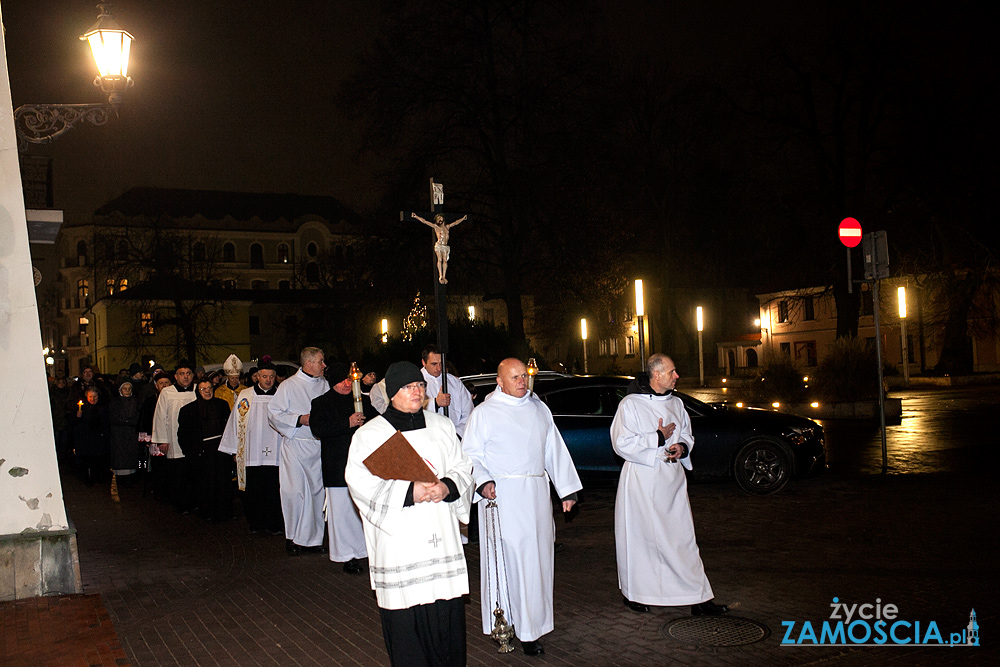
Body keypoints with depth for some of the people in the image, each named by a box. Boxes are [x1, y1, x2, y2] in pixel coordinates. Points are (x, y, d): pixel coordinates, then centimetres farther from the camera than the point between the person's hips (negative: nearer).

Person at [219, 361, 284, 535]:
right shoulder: (245, 396, 8)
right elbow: (237, 422, 10)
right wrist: (235, 450, 8)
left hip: (274, 453, -1)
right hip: (252, 453, 1)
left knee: (273, 489, -3)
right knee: (253, 488, 5)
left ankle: (273, 524, 7)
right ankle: (256, 523, 18)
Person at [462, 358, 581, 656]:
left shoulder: (539, 409, 14)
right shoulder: (484, 413, -1)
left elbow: (554, 450, 16)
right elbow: (470, 454, -2)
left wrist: (567, 488, 13)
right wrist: (483, 482, -19)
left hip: (537, 494, 5)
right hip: (502, 495, -5)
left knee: (538, 558, 6)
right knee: (508, 560, -5)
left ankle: (532, 624, 16)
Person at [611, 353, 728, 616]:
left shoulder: (676, 404, 12)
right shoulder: (630, 404, -7)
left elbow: (687, 434, 22)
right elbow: (622, 443, -14)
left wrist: (682, 447, -1)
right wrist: (659, 438, -15)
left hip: (672, 478, 5)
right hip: (641, 479, -5)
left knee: (682, 537, 4)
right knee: (638, 538, 5)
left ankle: (699, 599, 6)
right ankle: (632, 593, 22)